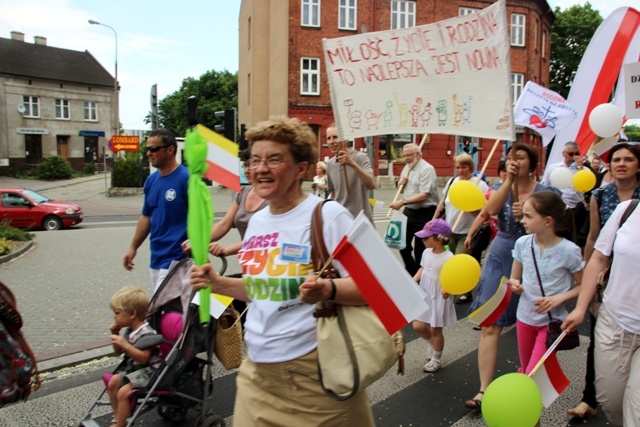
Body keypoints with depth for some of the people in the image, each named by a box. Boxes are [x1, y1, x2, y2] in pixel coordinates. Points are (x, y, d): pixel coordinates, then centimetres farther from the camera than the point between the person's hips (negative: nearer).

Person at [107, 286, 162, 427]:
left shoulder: (146, 333, -23)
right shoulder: (129, 330, 8)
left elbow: (143, 358, -31)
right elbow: (119, 352, 20)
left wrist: (125, 344, -36)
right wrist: (116, 334, 5)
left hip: (149, 371, -11)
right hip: (133, 369, 11)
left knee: (123, 392, -20)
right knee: (113, 381, 7)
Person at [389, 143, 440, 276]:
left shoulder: (427, 169, -16)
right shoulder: (407, 167, 10)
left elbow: (423, 195, -25)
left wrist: (402, 202, -30)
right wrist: (401, 184, 0)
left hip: (424, 213, -8)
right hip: (409, 211, 8)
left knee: (420, 249, 0)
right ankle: (412, 272, 31)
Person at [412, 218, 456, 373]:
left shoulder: (448, 258, -23)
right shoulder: (426, 252, -1)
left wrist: (447, 290, -40)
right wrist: (412, 281, -4)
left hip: (439, 298, -6)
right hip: (424, 295, 7)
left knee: (435, 329, 6)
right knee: (418, 326, 8)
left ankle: (436, 359, 28)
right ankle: (433, 344, 38)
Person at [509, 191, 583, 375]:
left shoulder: (569, 250, -18)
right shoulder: (522, 243, -7)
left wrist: (560, 298, -21)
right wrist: (514, 284, -18)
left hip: (552, 321, -4)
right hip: (525, 318, 4)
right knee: (525, 372, 19)